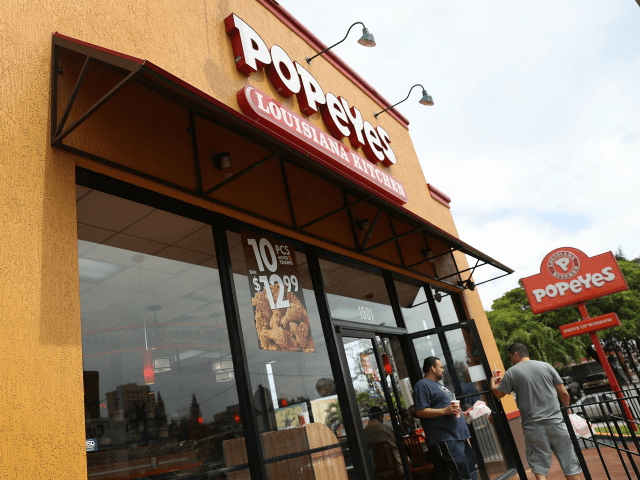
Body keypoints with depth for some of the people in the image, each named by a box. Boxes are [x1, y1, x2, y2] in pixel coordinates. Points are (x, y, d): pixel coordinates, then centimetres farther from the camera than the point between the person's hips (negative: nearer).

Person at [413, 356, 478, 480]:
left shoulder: (438, 385, 23)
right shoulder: (422, 385, -9)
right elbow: (419, 412, -19)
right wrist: (444, 411, -22)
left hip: (459, 435, 10)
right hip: (444, 439, -10)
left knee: (472, 469, 11)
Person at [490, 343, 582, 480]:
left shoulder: (512, 372, 0)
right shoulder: (545, 366, 8)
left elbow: (498, 393, 9)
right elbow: (564, 393, 8)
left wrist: (493, 382, 30)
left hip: (533, 426, -2)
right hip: (555, 422, 2)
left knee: (539, 466, 4)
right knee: (569, 462, 10)